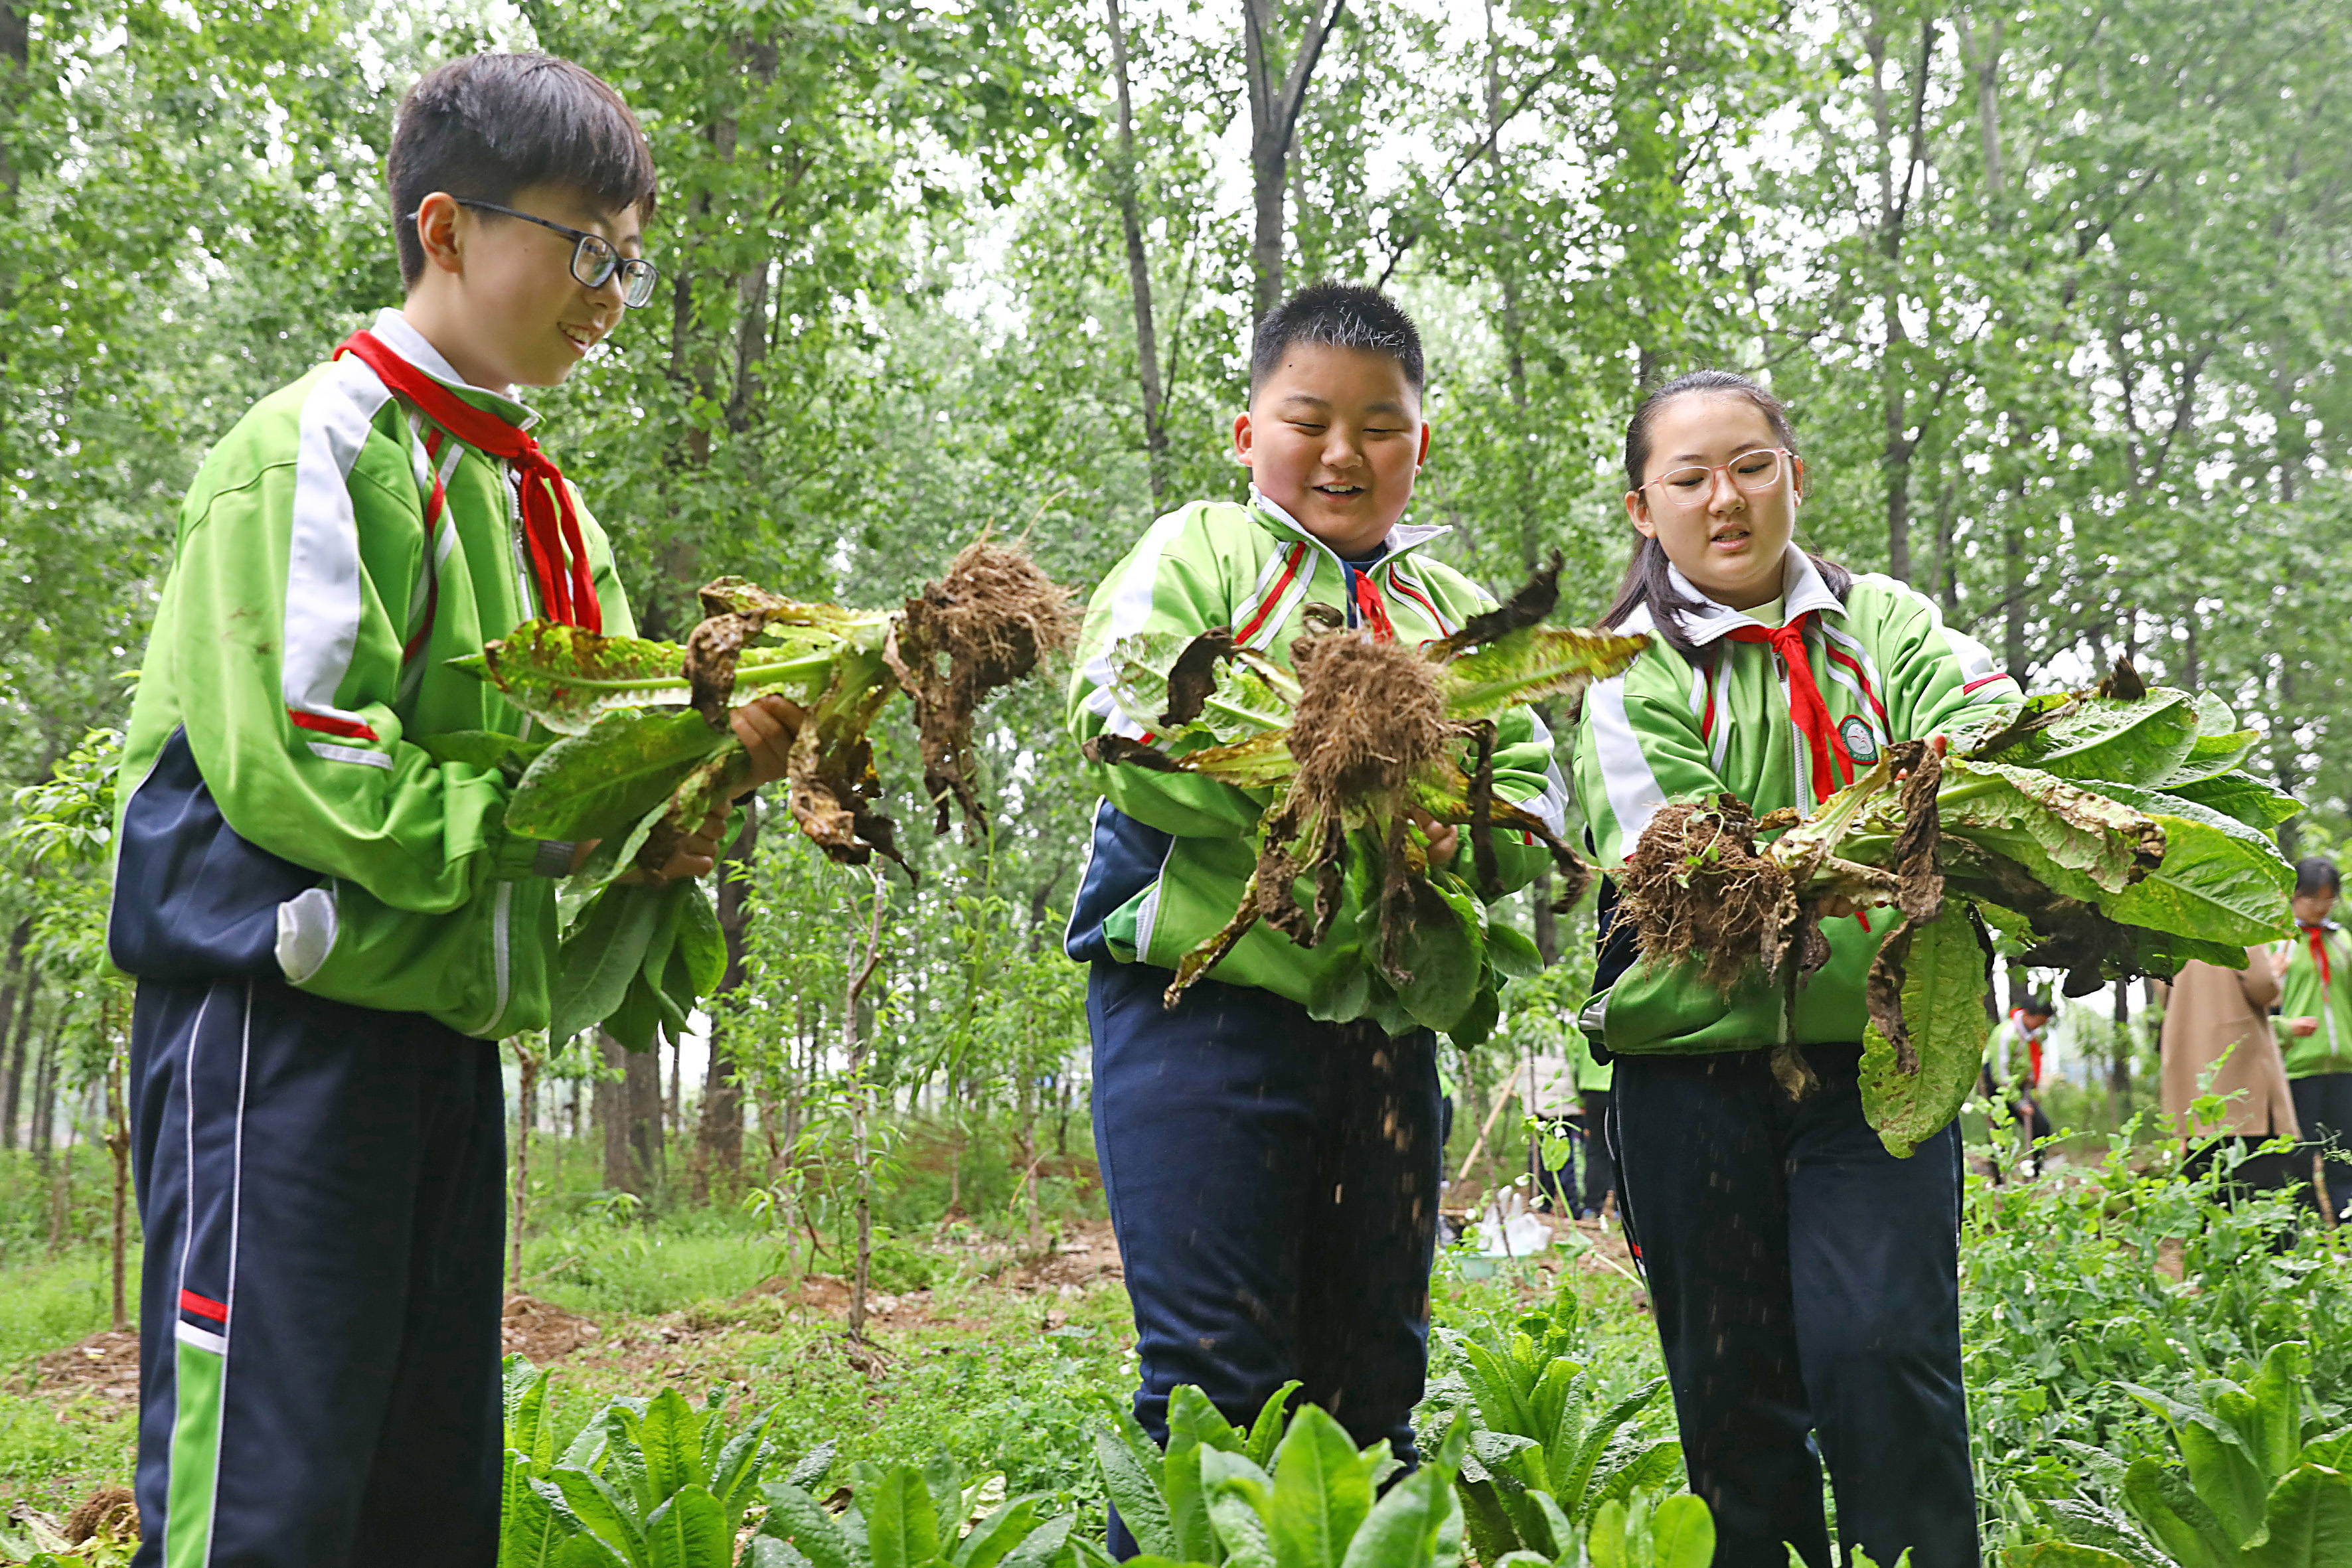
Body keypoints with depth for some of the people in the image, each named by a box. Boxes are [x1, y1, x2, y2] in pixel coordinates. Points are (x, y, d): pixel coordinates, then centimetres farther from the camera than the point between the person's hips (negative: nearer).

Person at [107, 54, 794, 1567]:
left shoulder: (542, 501, 17)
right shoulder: (323, 445, -9)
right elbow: (295, 771, -19)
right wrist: (558, 832, -15)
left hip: (446, 1025, 8)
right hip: (285, 1011, -8)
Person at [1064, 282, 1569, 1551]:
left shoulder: (1451, 609, 17)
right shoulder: (1198, 550, 4)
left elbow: (1534, 789, 8)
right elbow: (1121, 714, -13)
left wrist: (1452, 834, -14)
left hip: (1384, 1021, 5)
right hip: (1203, 1001, -5)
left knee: (1373, 1385, 13)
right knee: (1217, 1374, -4)